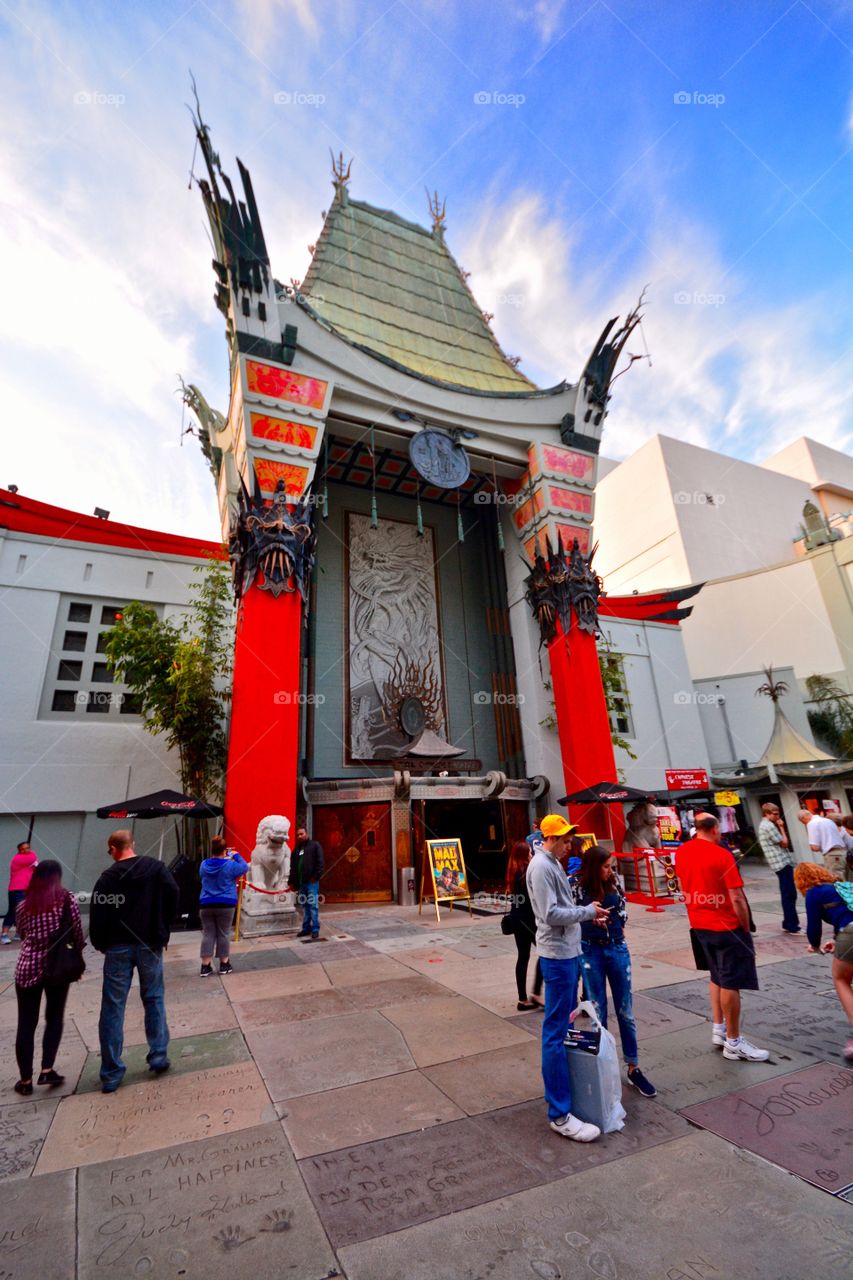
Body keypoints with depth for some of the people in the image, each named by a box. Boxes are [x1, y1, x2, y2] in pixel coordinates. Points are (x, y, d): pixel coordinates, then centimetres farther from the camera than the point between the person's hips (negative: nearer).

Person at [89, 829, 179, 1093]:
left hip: (117, 948, 0)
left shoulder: (107, 878, -6)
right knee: (154, 1000, 14)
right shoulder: (156, 868, -5)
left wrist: (101, 944, 9)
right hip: (150, 944, 0)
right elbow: (173, 896, -9)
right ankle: (159, 1058, 18)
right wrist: (163, 931, 5)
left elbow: (97, 915, -7)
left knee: (112, 1007, 10)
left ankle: (111, 1073, 15)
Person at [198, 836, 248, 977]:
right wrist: (236, 856, 15)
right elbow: (245, 867, 4)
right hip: (226, 904, -3)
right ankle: (224, 964, 16)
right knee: (223, 934, 6)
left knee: (208, 934, 9)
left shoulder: (204, 865, 1)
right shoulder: (230, 865, -11)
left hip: (206, 904, 3)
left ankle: (205, 966, 10)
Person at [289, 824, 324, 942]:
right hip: (300, 883, 6)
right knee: (305, 907, 12)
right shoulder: (296, 849, 15)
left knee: (313, 906, -3)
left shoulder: (315, 845, -3)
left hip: (311, 882, -6)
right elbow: (293, 867, 17)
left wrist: (315, 877, -14)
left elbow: (321, 863, -10)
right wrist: (292, 882, 13)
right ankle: (306, 928, 21)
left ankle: (315, 929, 3)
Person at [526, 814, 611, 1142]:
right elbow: (551, 914, -23)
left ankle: (563, 1088, 38)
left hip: (569, 953, 10)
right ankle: (560, 1114, 6)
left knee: (566, 1025, 22)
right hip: (557, 956, -10)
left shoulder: (553, 864, 11)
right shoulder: (541, 866, -19)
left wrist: (588, 915, 3)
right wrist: (588, 911, -13)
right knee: (556, 1032, -2)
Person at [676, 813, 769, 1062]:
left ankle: (719, 1030, 29)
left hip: (699, 925, 7)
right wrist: (746, 928, -6)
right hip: (726, 926, -7)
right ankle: (733, 1043, 14)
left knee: (717, 977, 22)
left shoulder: (681, 852, 2)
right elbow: (736, 898, -18)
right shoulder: (722, 855, -18)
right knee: (731, 983, 5)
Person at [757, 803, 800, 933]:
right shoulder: (769, 826, -16)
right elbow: (784, 843, -11)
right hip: (782, 863, -10)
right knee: (789, 895, -7)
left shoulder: (764, 825, 17)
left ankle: (789, 923, 23)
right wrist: (781, 827, -3)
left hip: (780, 863, 10)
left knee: (788, 895, 16)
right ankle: (792, 926, -3)